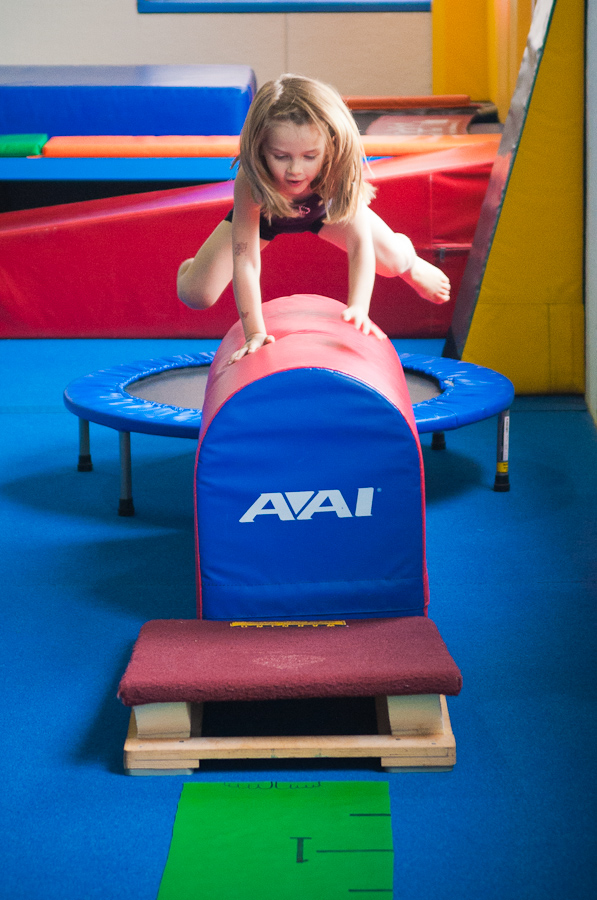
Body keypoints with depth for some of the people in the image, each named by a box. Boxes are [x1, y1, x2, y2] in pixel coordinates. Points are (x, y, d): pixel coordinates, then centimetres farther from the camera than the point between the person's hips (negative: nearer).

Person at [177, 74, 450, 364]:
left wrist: (358, 307, -53)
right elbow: (245, 262, -45)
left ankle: (411, 261, 34)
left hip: (323, 209, 1)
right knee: (194, 294, -12)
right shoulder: (250, 181, -47)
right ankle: (196, 265, 29)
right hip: (264, 214, -1)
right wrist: (254, 333, -50)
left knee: (394, 261, -8)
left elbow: (360, 243, -40)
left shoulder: (339, 172, -43)